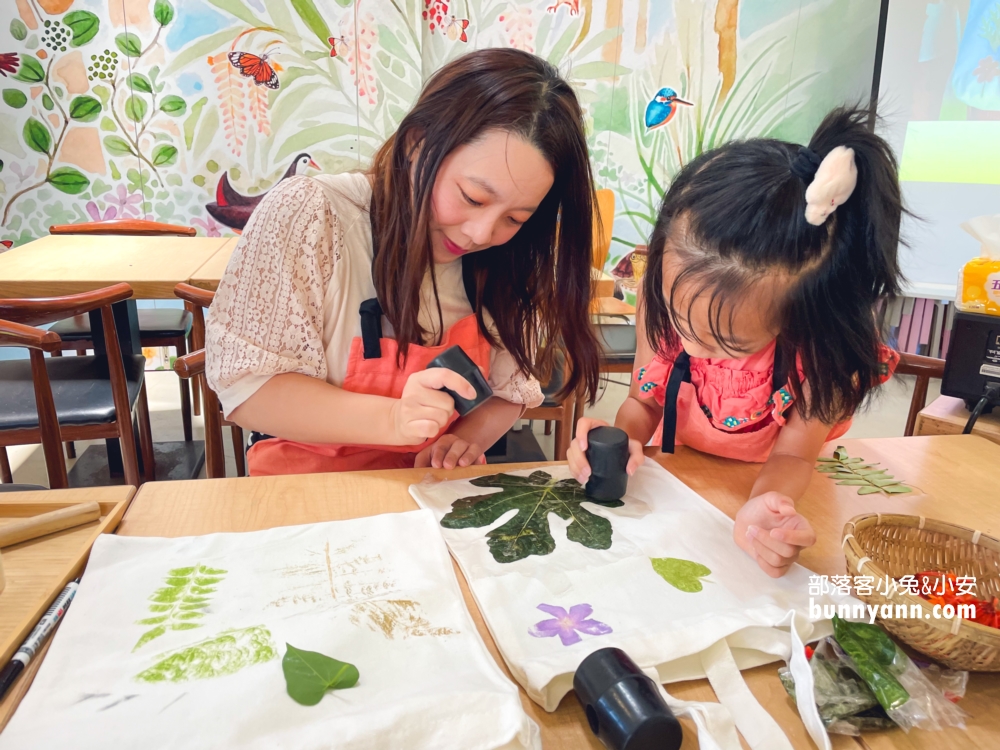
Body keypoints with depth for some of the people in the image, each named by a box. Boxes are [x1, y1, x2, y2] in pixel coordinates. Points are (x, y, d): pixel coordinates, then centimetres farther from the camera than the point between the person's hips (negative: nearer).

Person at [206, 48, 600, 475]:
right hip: (308, 486, -2)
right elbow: (245, 389, -14)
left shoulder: (501, 261, -2)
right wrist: (390, 420, -26)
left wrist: (467, 438, -14)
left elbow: (511, 391, 5)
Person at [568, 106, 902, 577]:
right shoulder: (666, 293, -22)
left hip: (757, 487, -1)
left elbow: (792, 453, -17)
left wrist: (765, 507, -38)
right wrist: (623, 438, -29)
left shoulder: (830, 337, -27)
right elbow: (643, 400, -8)